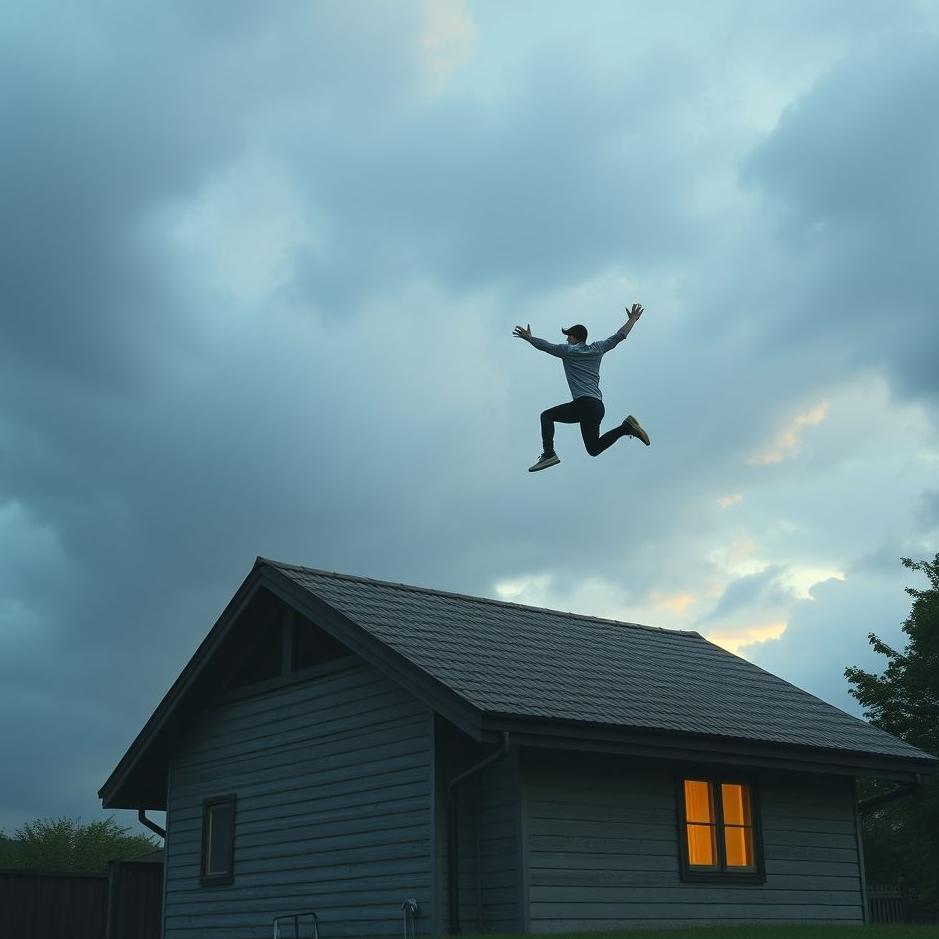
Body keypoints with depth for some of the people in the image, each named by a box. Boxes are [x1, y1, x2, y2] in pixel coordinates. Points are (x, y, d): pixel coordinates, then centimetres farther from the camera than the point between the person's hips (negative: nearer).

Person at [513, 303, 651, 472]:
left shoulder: (567, 350, 3)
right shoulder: (597, 348, 16)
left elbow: (546, 346, 7)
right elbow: (619, 336, 21)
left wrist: (528, 338, 22)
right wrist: (632, 319, 34)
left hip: (583, 405, -7)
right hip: (598, 407, 7)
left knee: (546, 416, 6)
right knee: (594, 449, 14)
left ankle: (548, 454, -9)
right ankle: (626, 428, -3)